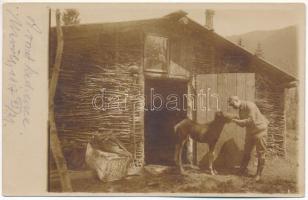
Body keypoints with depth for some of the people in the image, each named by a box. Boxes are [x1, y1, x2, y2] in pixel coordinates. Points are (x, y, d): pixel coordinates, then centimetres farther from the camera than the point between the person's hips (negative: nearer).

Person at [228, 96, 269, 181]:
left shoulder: (250, 105, -23)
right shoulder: (240, 110, 5)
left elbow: (251, 120, -29)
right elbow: (243, 124, 7)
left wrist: (238, 121, -25)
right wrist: (236, 121, -12)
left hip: (260, 130, -8)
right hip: (250, 132, 8)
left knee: (260, 153, 1)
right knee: (246, 152, 10)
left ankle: (259, 173, 12)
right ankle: (242, 170, 21)